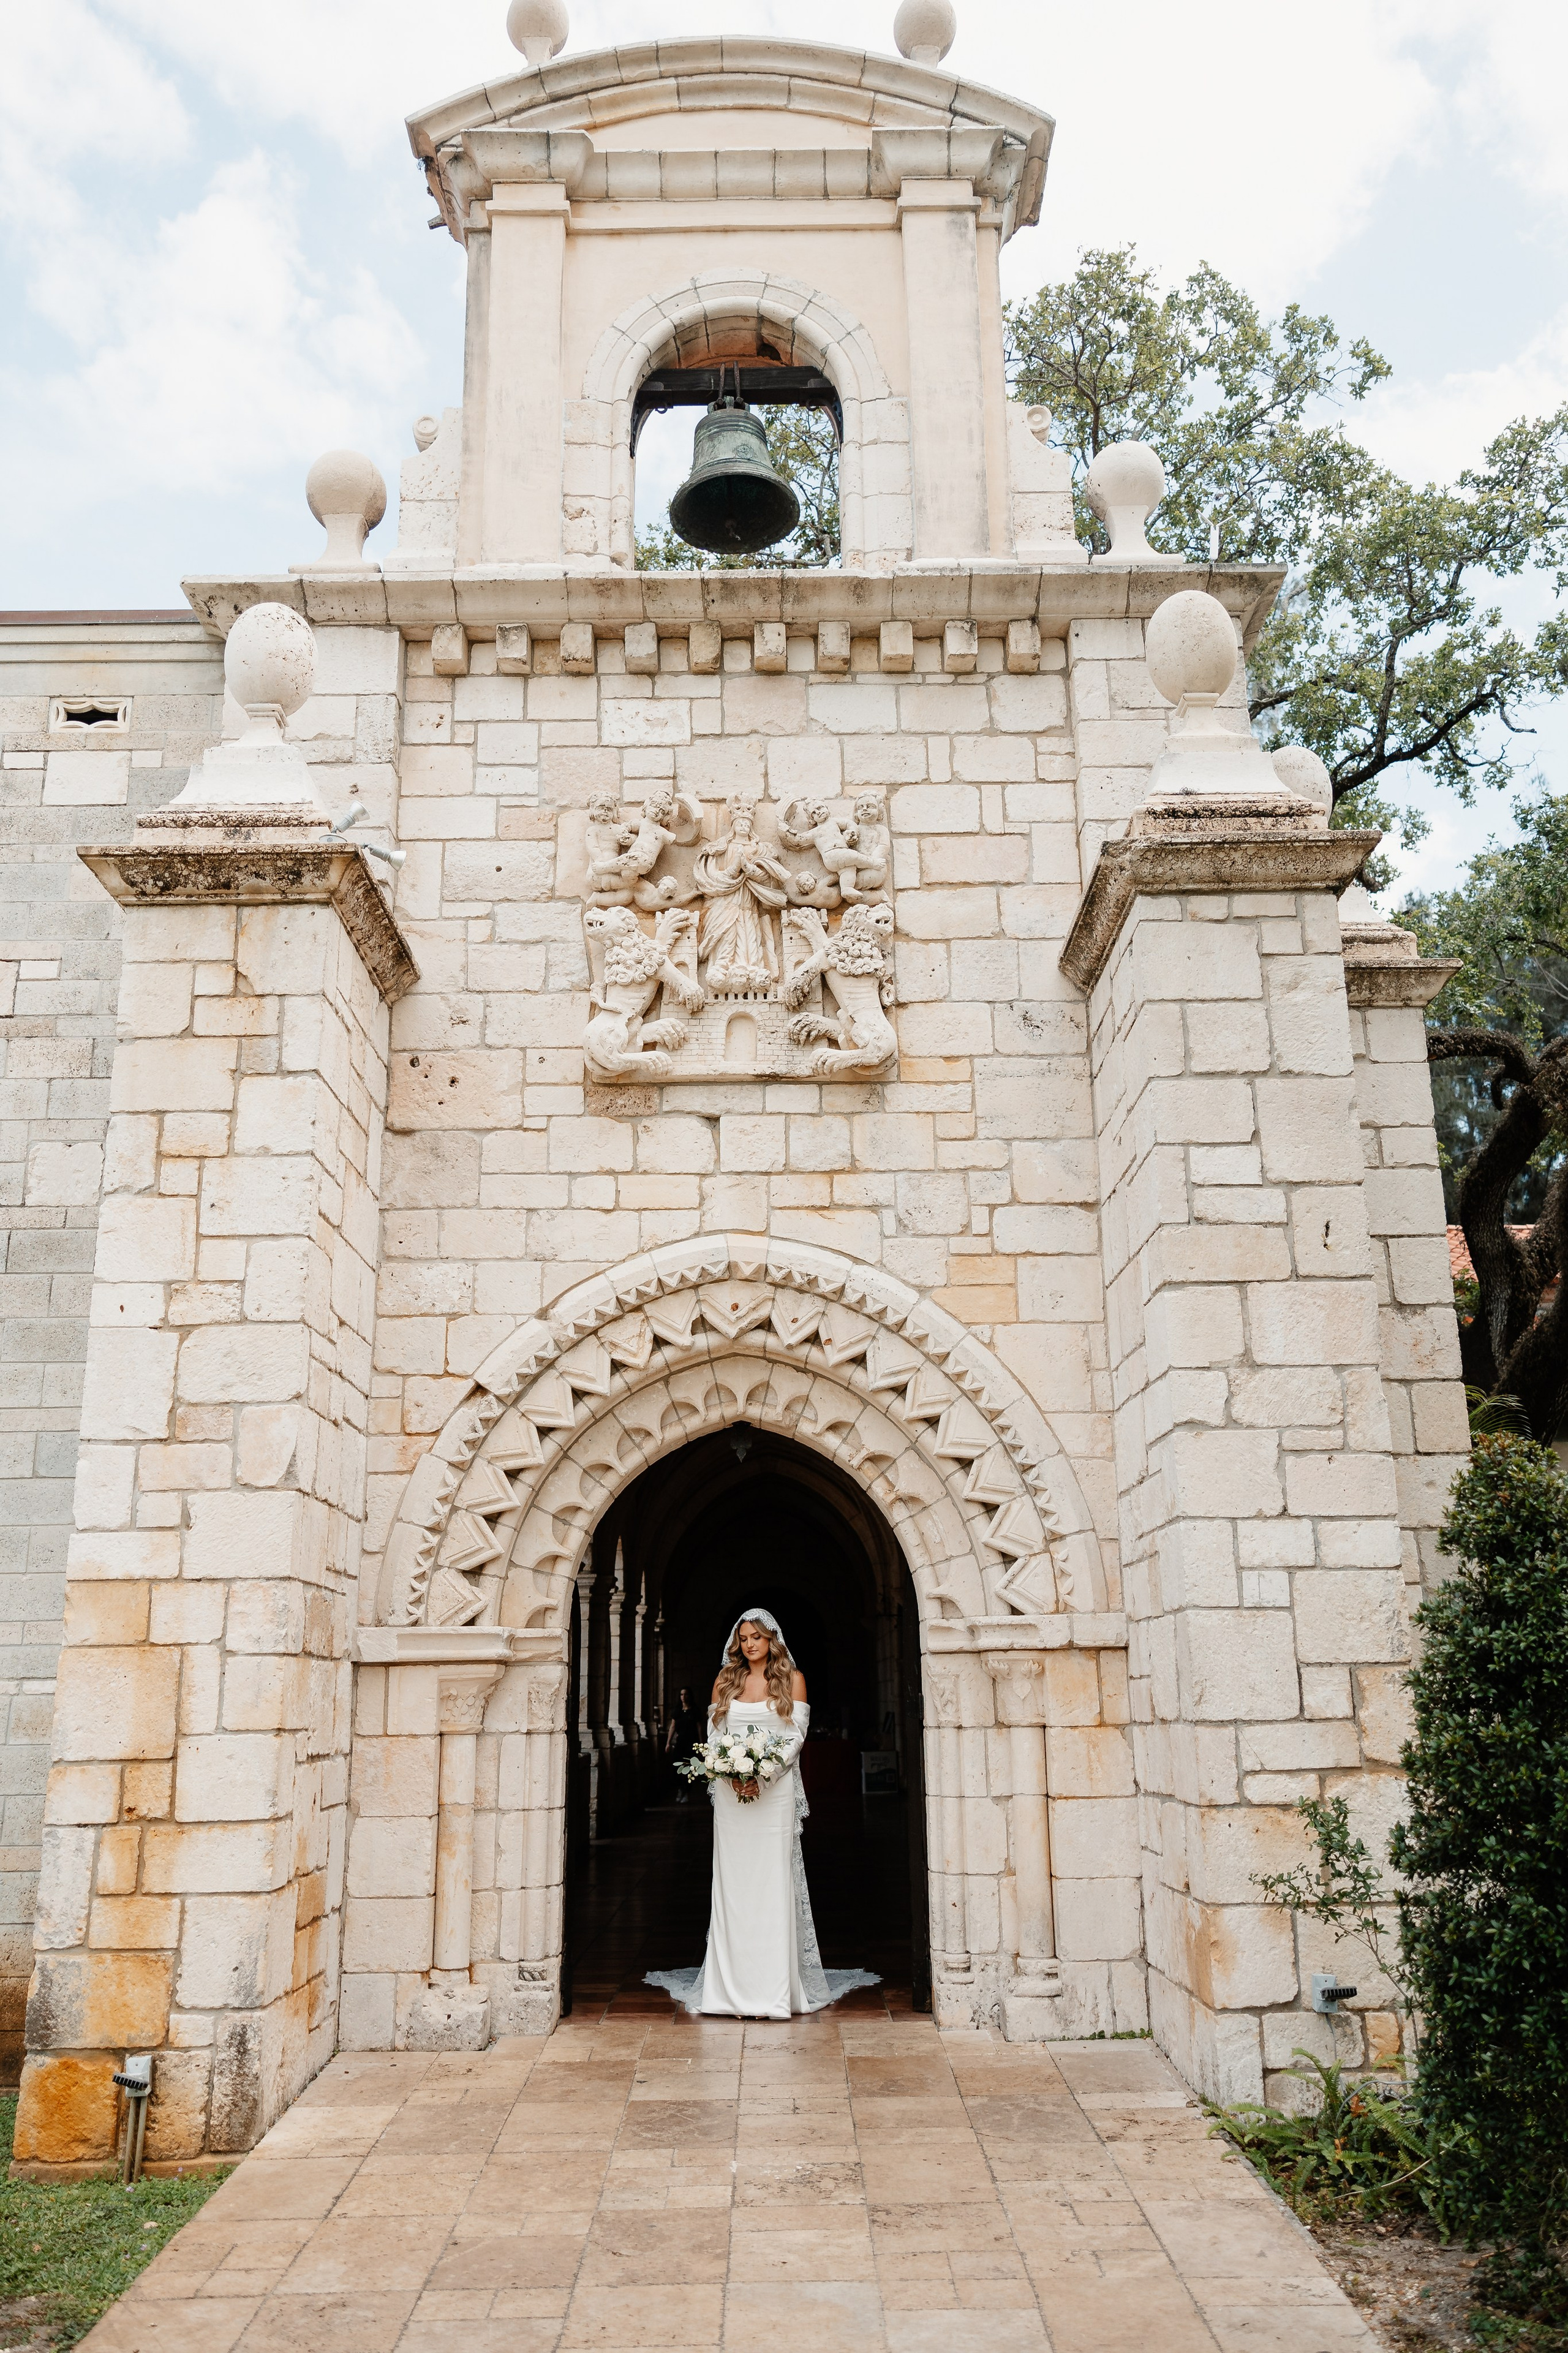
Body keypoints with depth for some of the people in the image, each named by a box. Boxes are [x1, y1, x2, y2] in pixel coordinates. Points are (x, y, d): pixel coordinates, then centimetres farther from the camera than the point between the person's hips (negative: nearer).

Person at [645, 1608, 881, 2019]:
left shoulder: (792, 1679, 5)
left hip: (775, 1789, -2)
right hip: (731, 1792, 2)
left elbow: (796, 1735, -1)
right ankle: (733, 1986, 5)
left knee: (773, 1881, -3)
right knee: (733, 1883, 1)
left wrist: (762, 1774, -12)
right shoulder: (725, 1681, 13)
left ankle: (774, 1988, 1)